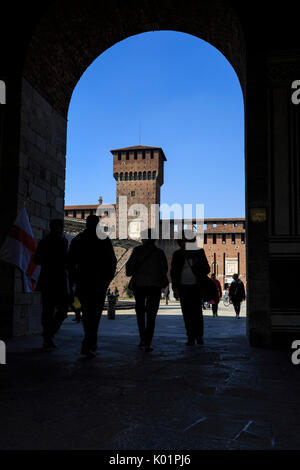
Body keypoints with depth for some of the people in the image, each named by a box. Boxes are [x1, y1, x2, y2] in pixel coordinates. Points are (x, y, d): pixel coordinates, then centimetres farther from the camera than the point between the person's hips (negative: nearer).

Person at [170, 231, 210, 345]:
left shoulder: (199, 252, 2)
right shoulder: (177, 254, 4)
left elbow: (206, 269, 6)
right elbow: (174, 272, 4)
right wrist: (175, 288, -4)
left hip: (196, 287, -1)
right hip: (183, 288, 1)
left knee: (197, 313, -4)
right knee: (187, 314, 1)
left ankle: (199, 337, 11)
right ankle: (190, 338, 9)